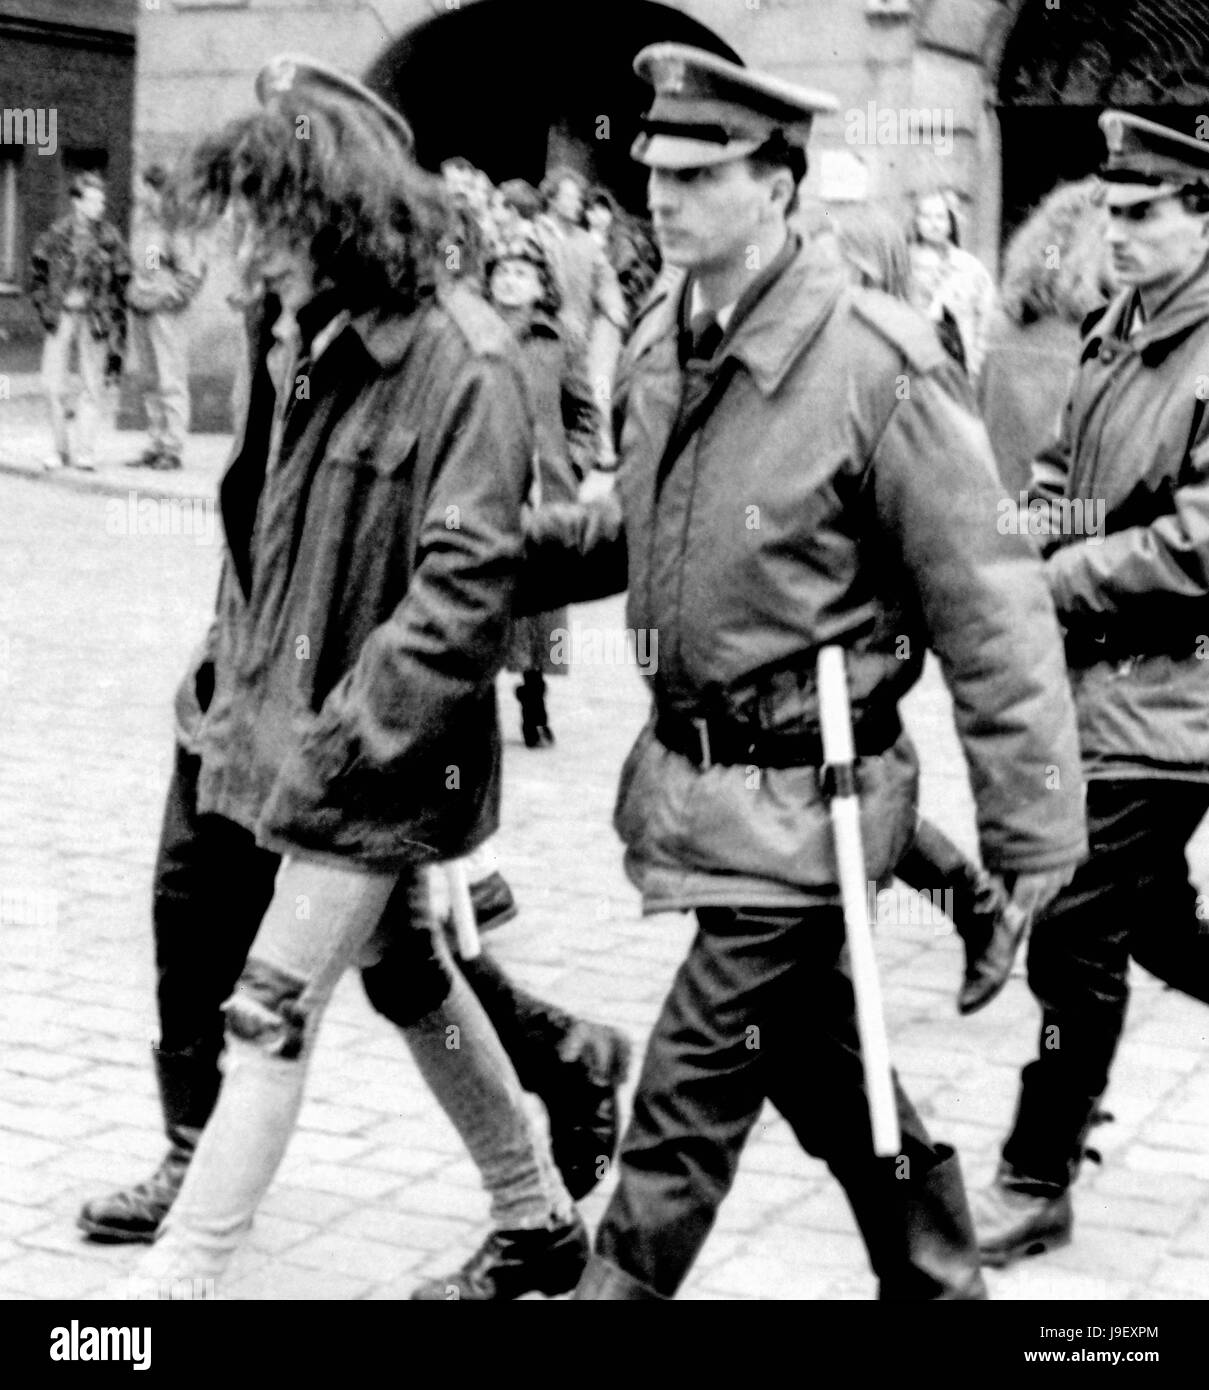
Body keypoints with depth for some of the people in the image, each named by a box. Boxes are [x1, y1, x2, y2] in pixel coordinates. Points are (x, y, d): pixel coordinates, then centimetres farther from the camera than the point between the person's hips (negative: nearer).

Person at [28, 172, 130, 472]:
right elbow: (38, 271, 12)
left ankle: (85, 452, 6)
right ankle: (61, 449, 11)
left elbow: (122, 281, 4)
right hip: (61, 317, 1)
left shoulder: (110, 238, 1)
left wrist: (117, 328, 0)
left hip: (94, 319, -1)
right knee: (54, 385, -2)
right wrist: (44, 308, 2)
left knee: (93, 386, 0)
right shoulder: (57, 234, 2)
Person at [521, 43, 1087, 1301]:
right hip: (688, 769, 8)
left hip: (794, 803, -8)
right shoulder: (660, 342, 3)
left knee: (687, 1100, -1)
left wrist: (1034, 840, -14)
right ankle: (940, 1278, 41)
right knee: (828, 1069, 21)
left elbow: (991, 618, -16)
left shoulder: (878, 367, -19)